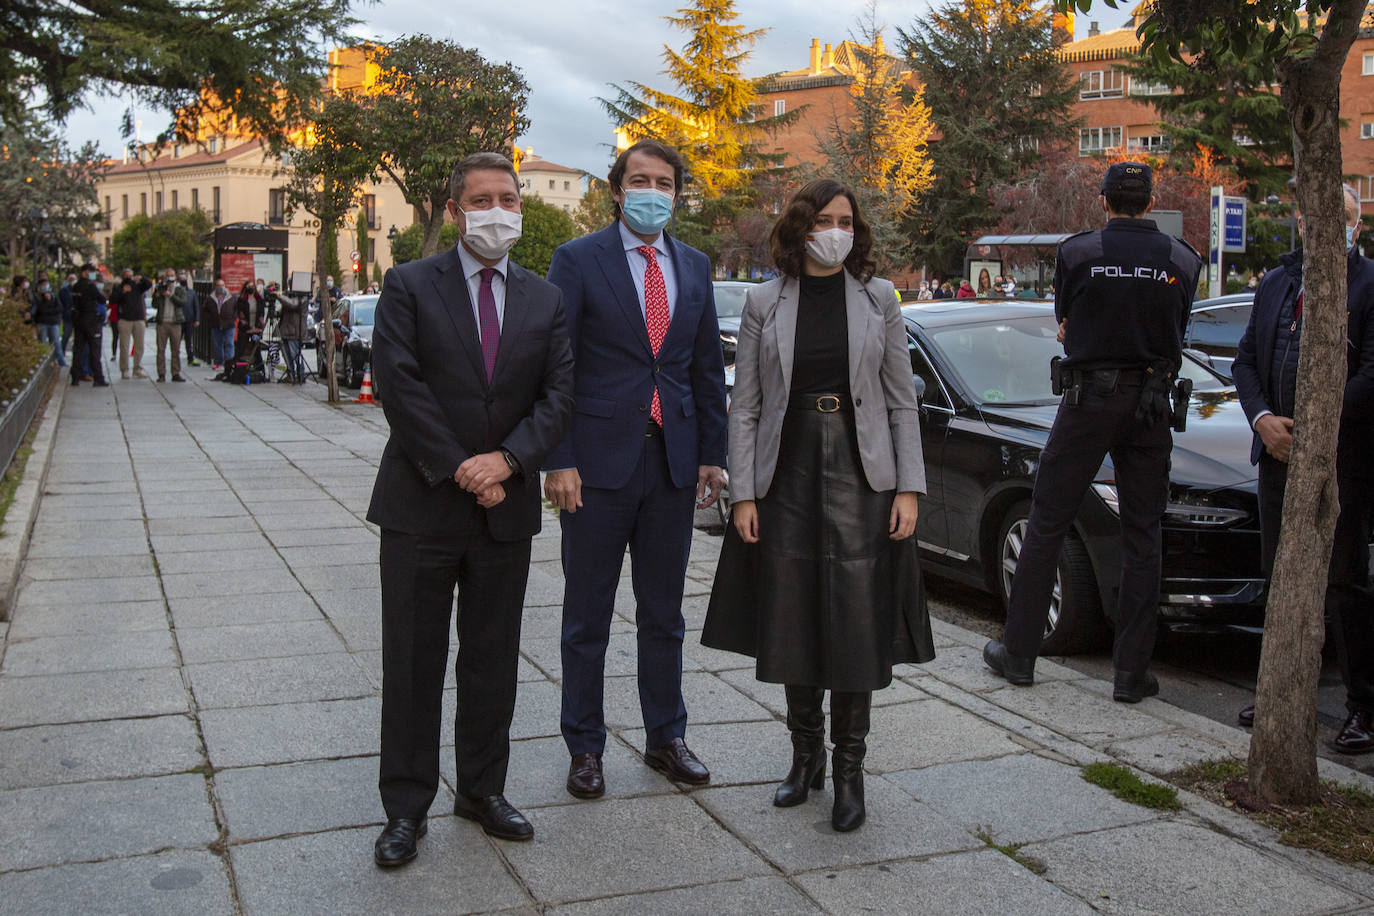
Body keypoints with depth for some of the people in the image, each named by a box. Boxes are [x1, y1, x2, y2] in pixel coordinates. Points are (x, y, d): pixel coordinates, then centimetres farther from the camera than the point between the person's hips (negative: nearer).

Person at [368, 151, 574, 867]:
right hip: (422, 505, -3)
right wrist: (459, 471, -13)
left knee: (493, 659, 12)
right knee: (412, 662, 4)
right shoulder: (410, 286, -1)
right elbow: (400, 387, -10)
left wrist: (507, 459, -13)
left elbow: (557, 396, 2)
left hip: (506, 507, 3)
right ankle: (406, 808, 16)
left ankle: (482, 791, 27)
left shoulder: (545, 300, 9)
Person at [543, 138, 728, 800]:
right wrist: (559, 461, -14)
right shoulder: (577, 260, -3)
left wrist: (712, 455, 8)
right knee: (587, 617, 6)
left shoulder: (695, 268, 11)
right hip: (599, 460, -4)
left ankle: (665, 738, 27)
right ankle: (584, 747, 19)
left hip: (674, 461, 4)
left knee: (664, 614, 13)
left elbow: (708, 369, 14)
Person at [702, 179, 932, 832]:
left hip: (861, 473, -1)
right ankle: (805, 754, 24)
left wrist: (909, 487, -3)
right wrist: (743, 493, -3)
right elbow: (744, 405, 4)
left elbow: (902, 401, 5)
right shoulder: (764, 303, 5)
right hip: (787, 473, 1)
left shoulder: (878, 300, 6)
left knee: (857, 623, -2)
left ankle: (849, 766, 11)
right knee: (792, 622, 7)